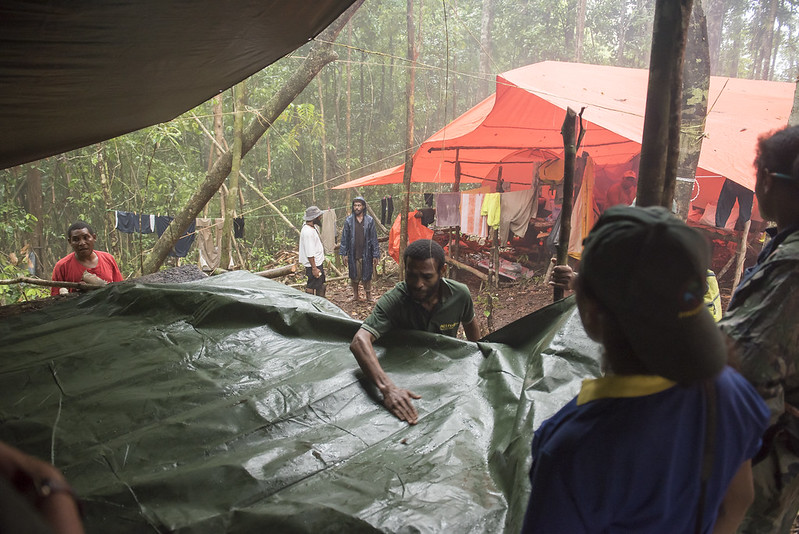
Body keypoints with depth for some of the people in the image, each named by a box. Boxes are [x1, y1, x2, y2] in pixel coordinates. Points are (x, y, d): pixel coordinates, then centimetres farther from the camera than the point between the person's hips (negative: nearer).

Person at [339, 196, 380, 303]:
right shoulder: (348, 220, 0)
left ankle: (368, 295, 22)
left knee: (367, 275, 7)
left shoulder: (370, 220, -1)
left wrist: (375, 255, -2)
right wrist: (344, 254, -2)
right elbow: (344, 238, 3)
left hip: (366, 254, -1)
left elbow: (374, 239, 1)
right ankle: (355, 295, 26)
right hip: (353, 254, 1)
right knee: (354, 275, 9)